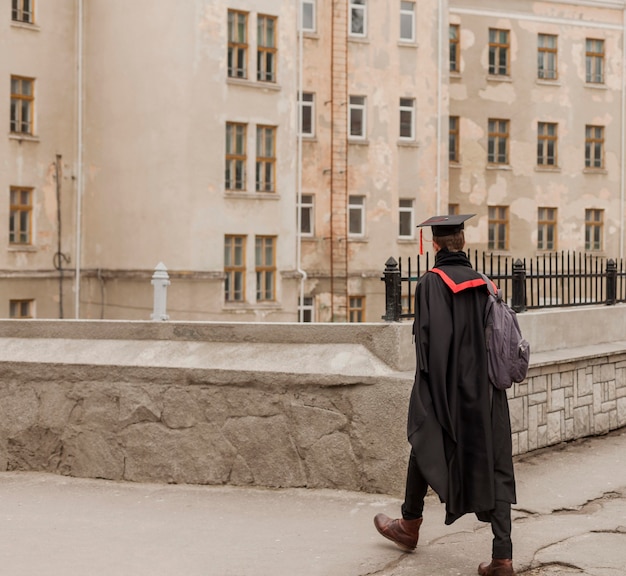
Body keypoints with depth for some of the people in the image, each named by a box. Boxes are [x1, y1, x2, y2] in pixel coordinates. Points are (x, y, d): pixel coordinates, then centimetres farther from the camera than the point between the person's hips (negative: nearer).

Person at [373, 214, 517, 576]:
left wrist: (429, 386, -12)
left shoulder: (432, 283, -11)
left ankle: (409, 526, 37)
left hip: (445, 386, -4)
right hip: (484, 389, 5)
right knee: (494, 466, 3)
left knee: (425, 449, 18)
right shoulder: (481, 283, 6)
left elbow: (428, 337, -18)